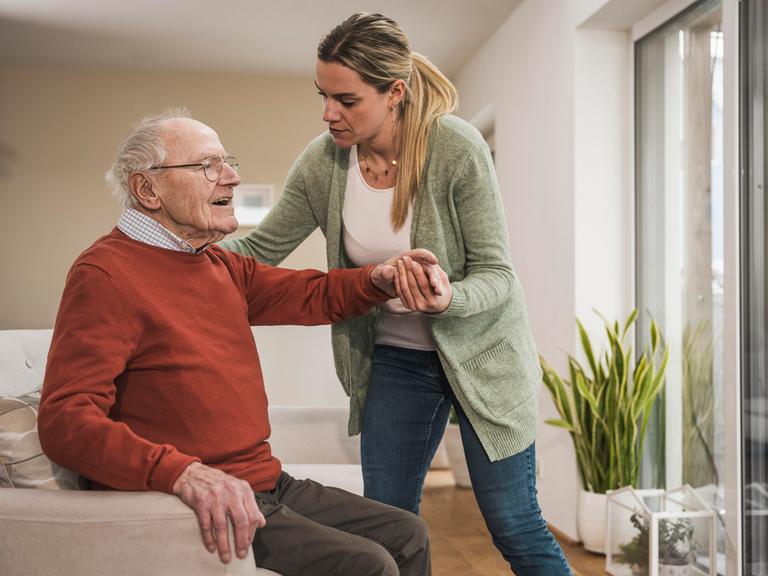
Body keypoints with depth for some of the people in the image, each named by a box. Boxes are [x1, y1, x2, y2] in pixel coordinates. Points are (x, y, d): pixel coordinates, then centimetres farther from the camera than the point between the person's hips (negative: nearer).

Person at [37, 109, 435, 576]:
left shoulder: (221, 264, 13)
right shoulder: (106, 274, -14)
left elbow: (312, 295, 17)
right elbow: (66, 418, -22)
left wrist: (379, 279, -5)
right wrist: (182, 472, -37)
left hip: (268, 482, 9)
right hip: (199, 515, -9)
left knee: (408, 535, 12)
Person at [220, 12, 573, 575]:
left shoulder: (457, 148, -22)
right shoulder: (323, 160, -10)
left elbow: (496, 274, -18)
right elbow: (262, 247, 1)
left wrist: (447, 299, -39)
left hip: (480, 353, -3)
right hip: (393, 358, 4)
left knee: (515, 528, 3)